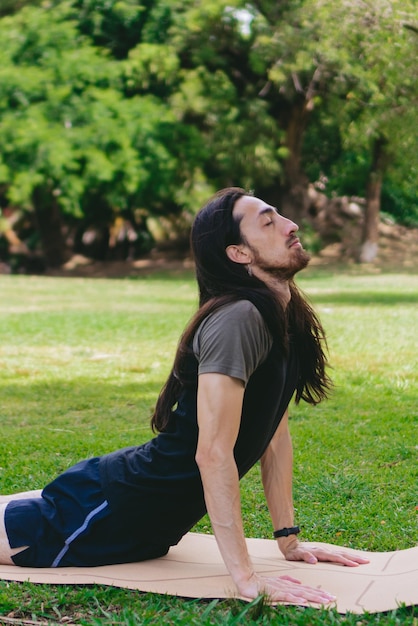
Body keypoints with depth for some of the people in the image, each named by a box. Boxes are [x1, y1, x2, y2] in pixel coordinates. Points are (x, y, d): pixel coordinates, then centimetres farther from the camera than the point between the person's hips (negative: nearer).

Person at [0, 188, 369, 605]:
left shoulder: (287, 319, 2)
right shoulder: (237, 320, -27)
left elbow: (276, 434, 9)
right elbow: (212, 452, -31)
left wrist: (289, 541, 6)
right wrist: (246, 578, -33)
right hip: (110, 511, -9)